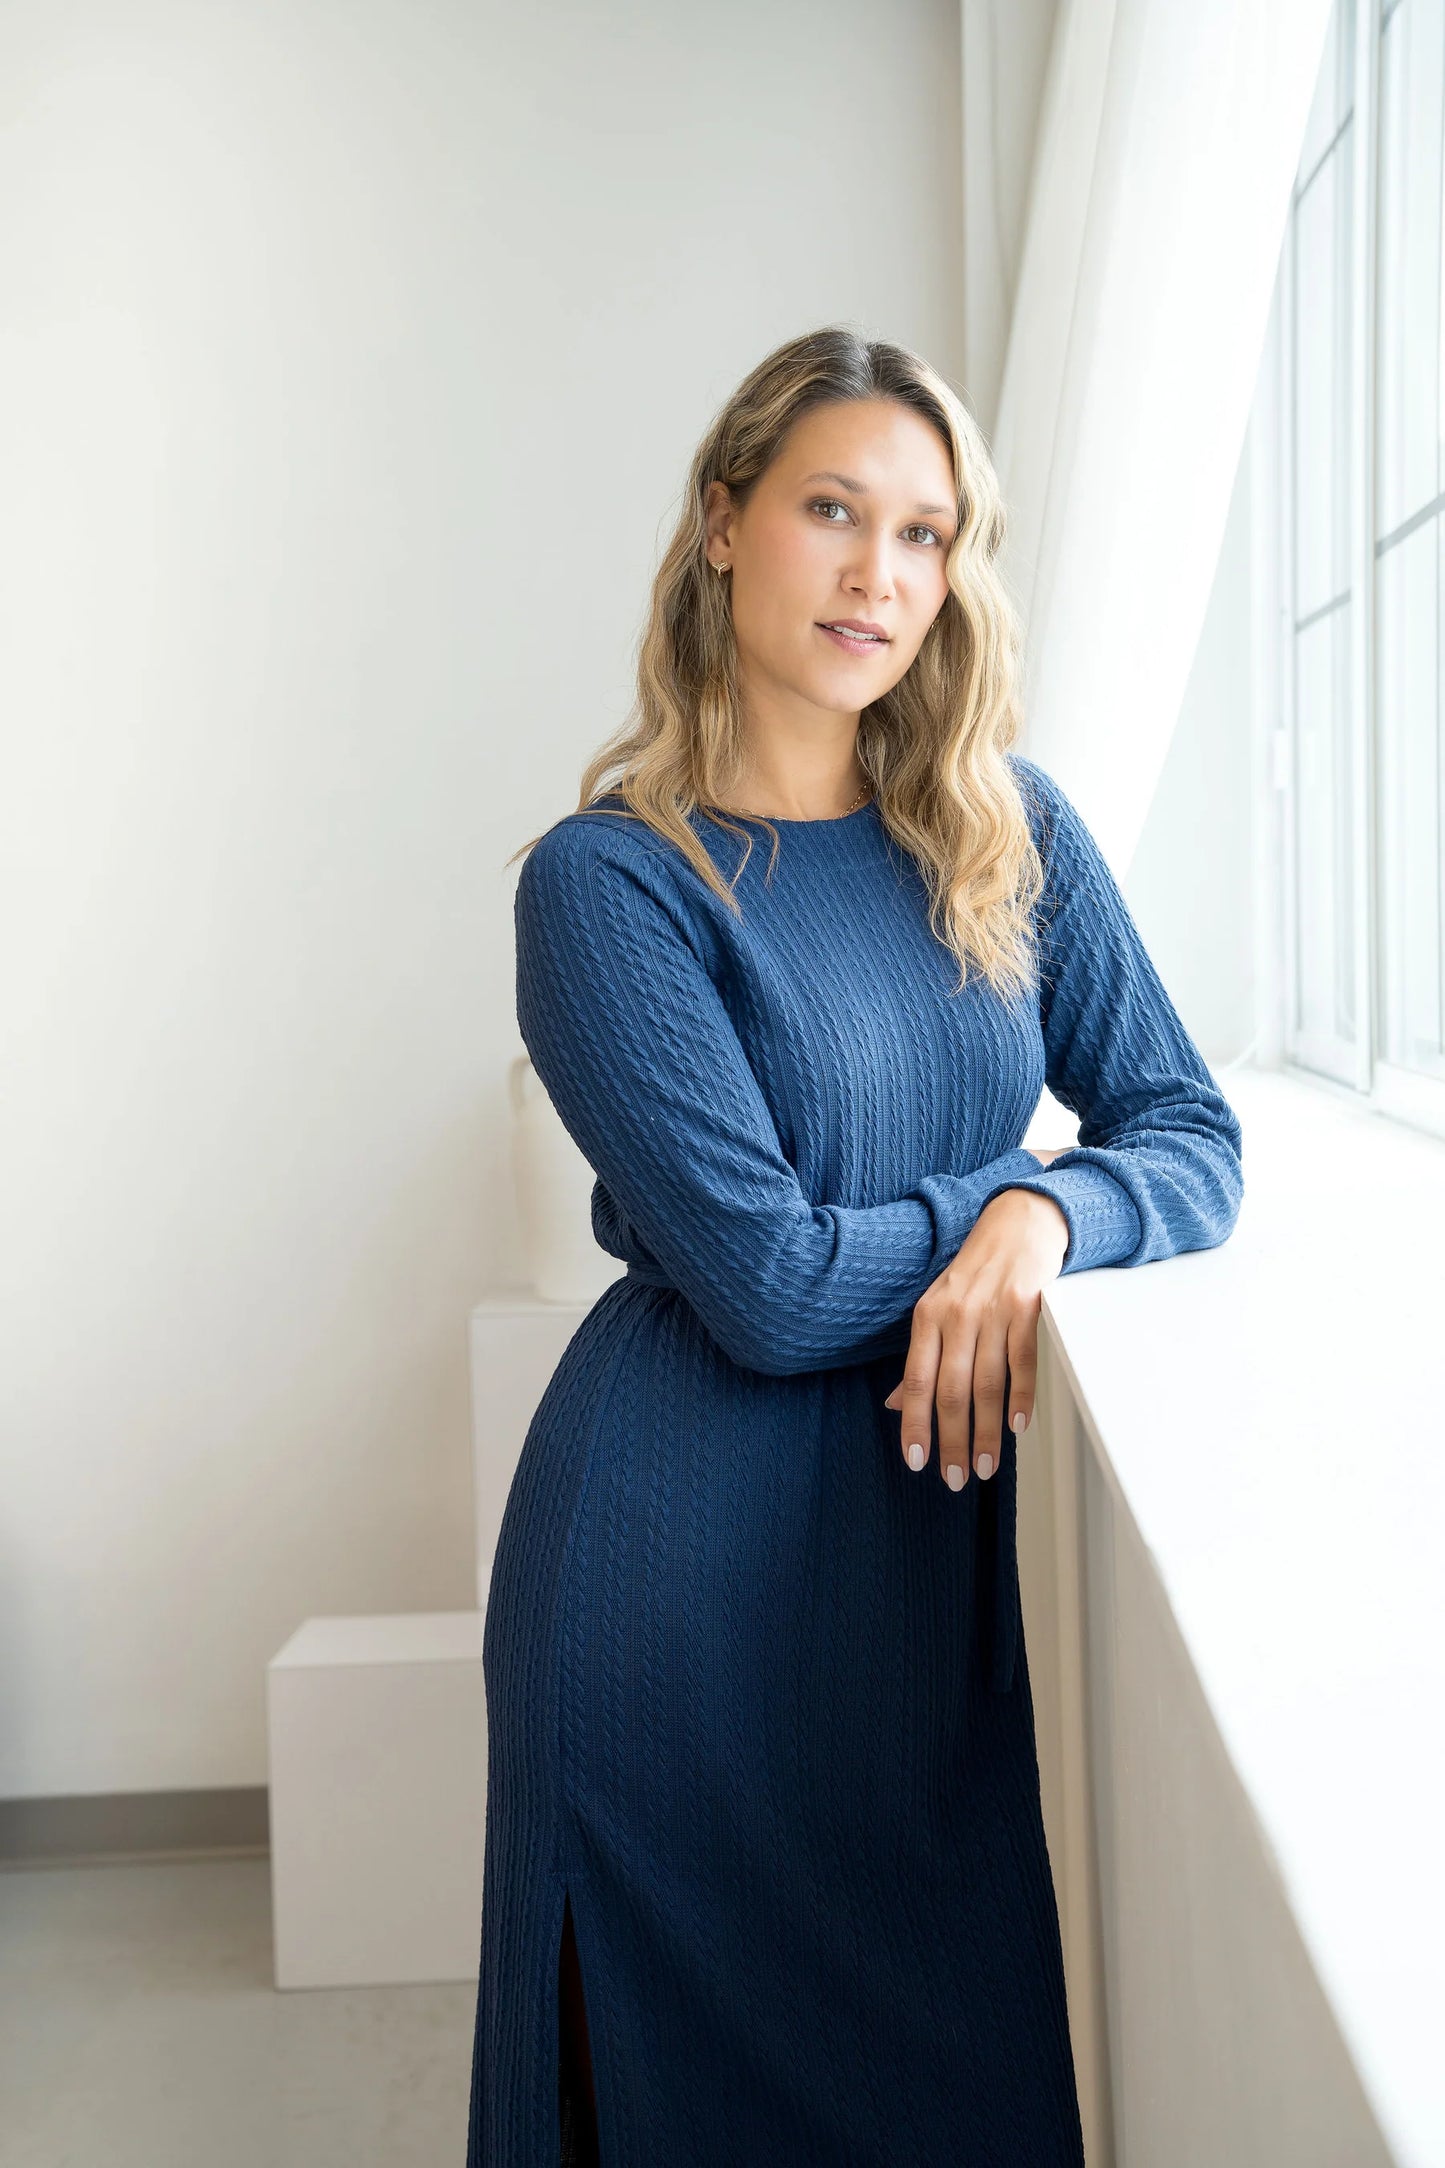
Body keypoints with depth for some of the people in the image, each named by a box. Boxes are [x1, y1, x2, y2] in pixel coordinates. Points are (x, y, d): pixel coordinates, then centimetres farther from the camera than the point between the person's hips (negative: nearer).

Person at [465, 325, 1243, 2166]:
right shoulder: (605, 879, -12)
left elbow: (1193, 1136, 2)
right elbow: (770, 1283, -19)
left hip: (964, 1510, 4)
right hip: (699, 1546, -4)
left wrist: (1043, 1219, -18)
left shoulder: (1011, 832, 4)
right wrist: (988, 1202, -6)